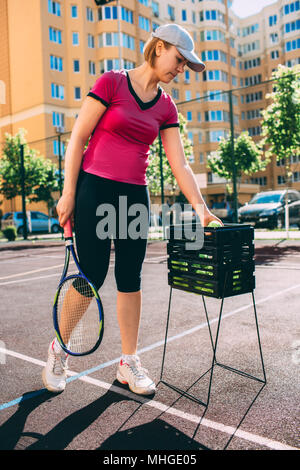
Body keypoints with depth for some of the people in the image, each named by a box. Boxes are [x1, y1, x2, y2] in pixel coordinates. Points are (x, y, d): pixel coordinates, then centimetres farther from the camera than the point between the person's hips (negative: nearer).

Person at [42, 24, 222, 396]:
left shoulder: (165, 106, 10)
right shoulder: (111, 82, -4)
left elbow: (179, 163, 6)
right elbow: (78, 137, -6)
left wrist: (199, 206, -5)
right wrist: (68, 193, -9)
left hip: (134, 196, 5)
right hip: (94, 190, -5)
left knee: (130, 280, 6)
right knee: (92, 277, -2)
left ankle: (129, 362, 20)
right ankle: (59, 349, 23)